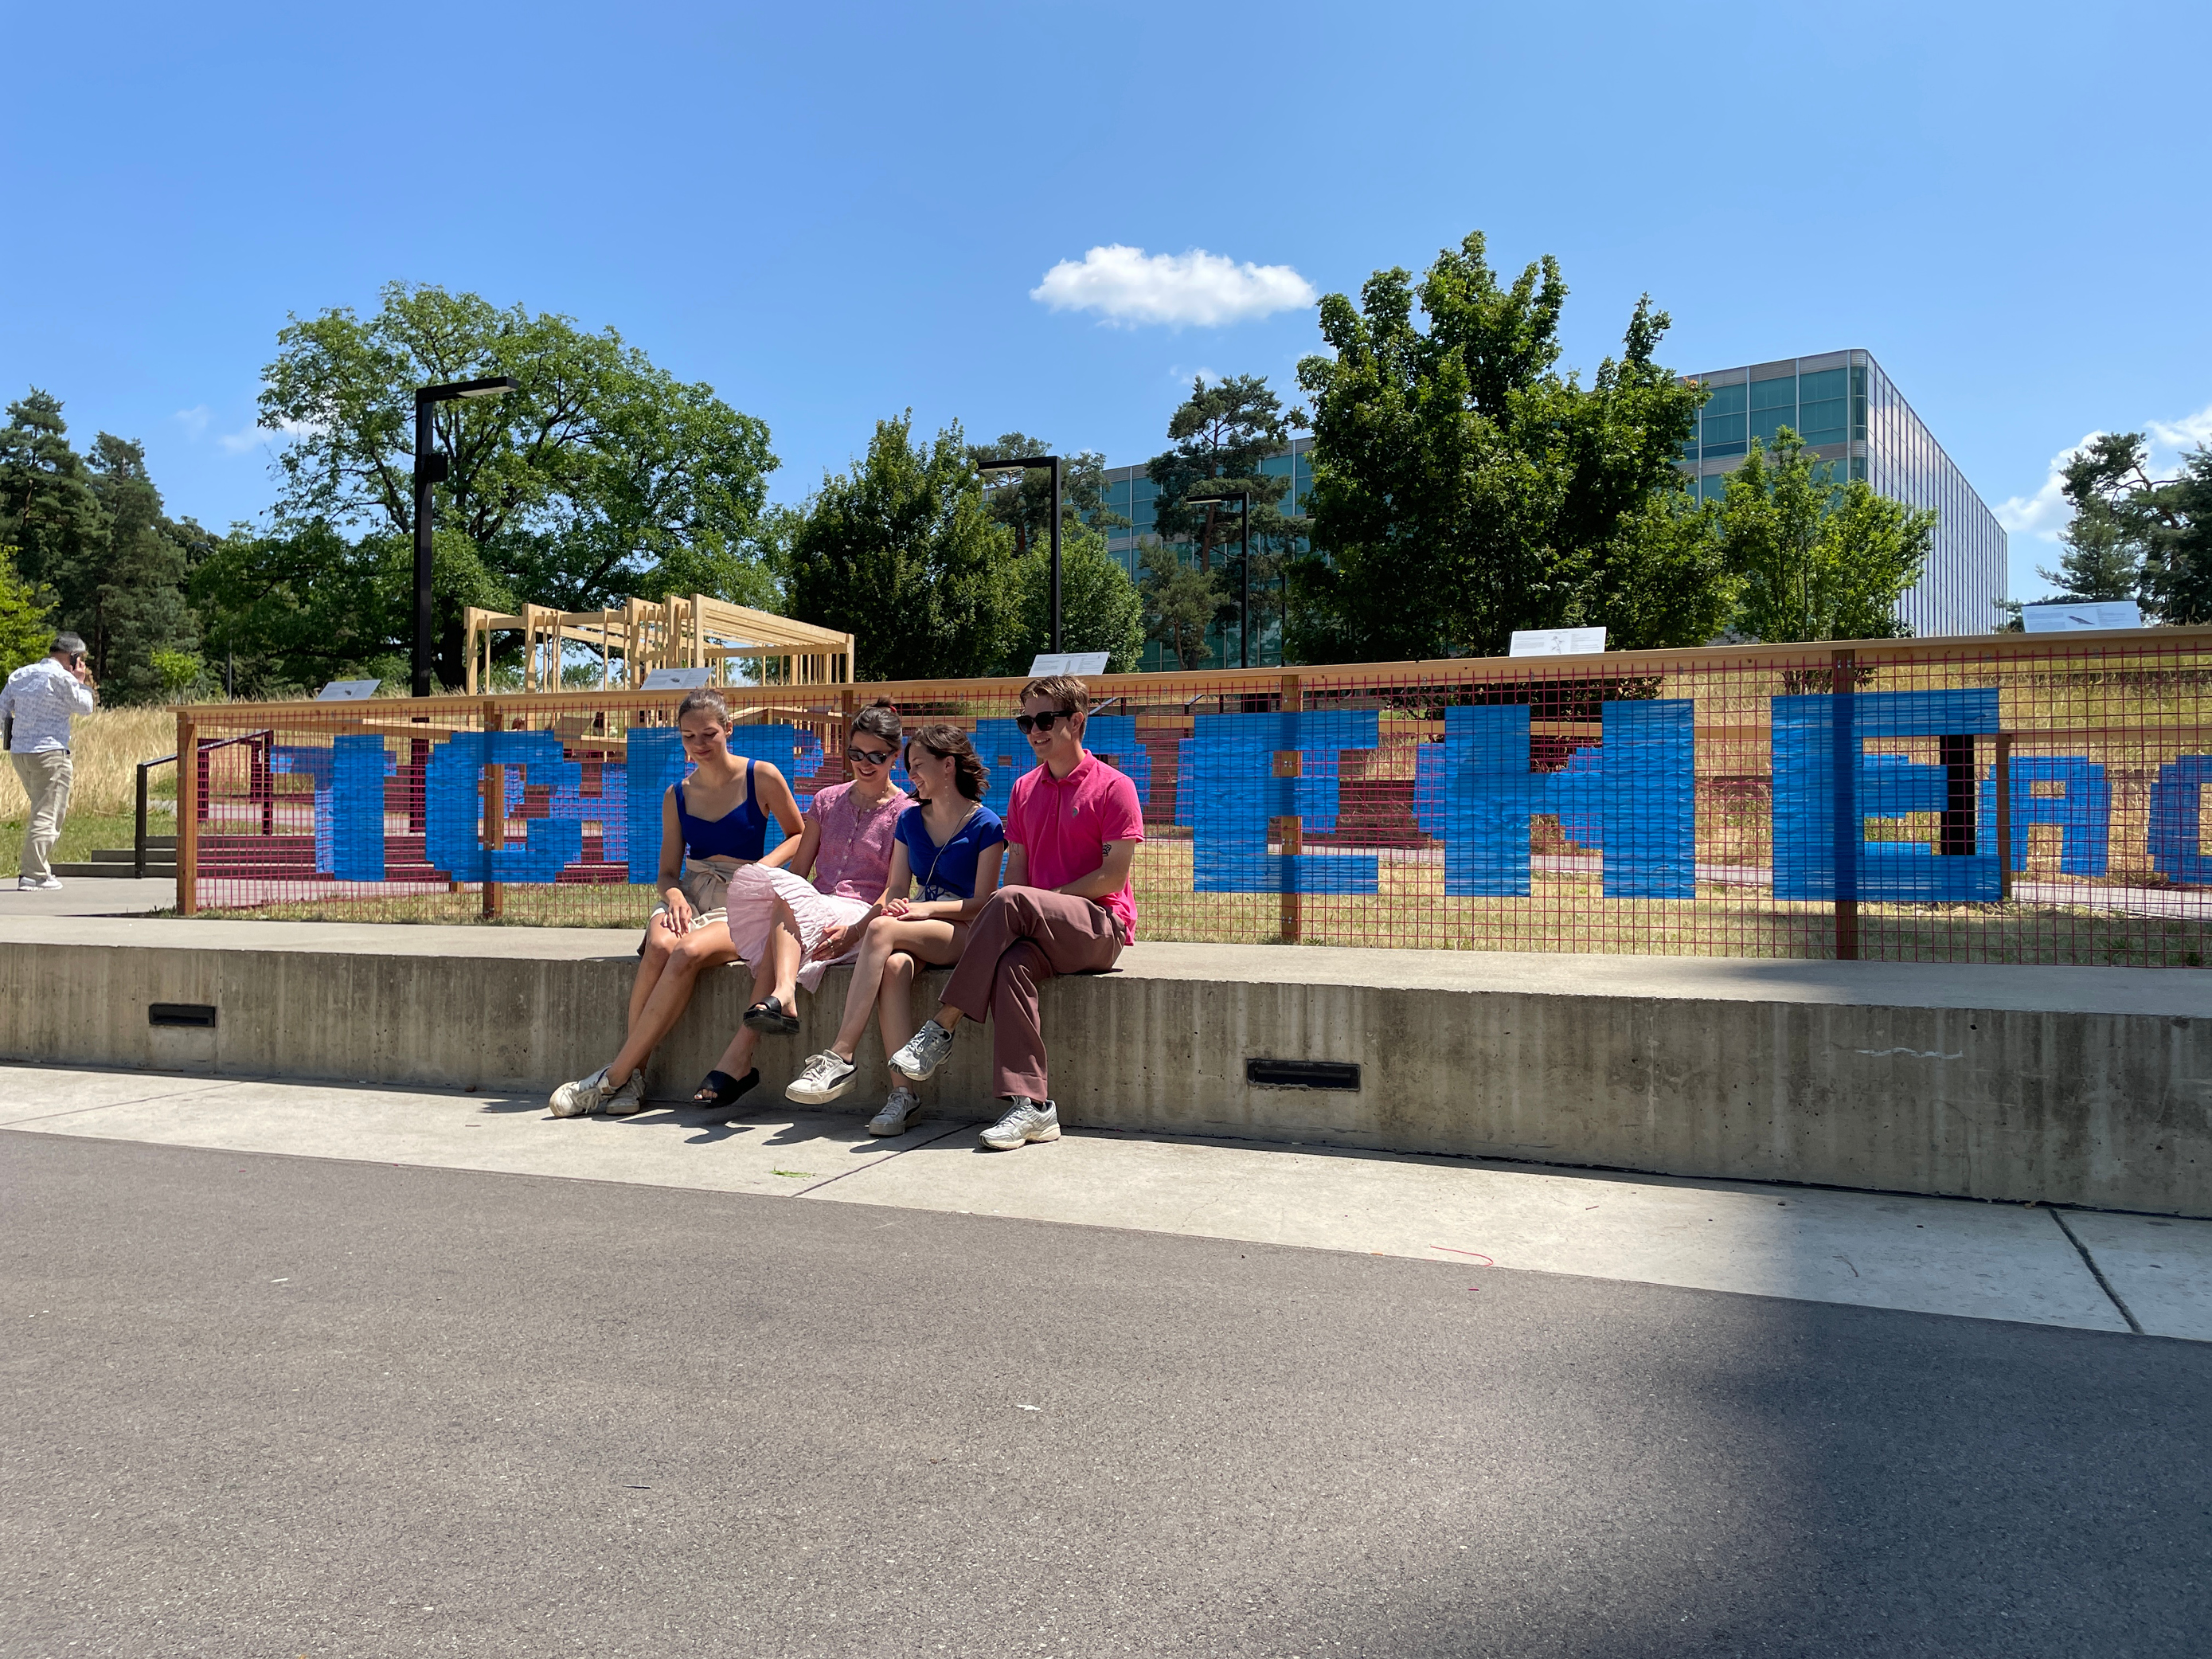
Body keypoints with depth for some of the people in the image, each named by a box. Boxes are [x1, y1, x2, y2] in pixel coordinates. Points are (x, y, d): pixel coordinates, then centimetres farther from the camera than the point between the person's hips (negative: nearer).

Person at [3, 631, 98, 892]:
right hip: (49, 753, -8)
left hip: (18, 751, 8)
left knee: (43, 810, 21)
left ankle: (40, 868, 21)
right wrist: (81, 681, 9)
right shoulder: (62, 677, -11)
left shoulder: (20, 674, 13)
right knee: (47, 815, -5)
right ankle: (35, 876, -9)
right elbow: (84, 707, -2)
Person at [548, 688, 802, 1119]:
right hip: (690, 899, 3)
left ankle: (614, 1076, -27)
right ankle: (633, 1076, -28)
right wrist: (673, 895, -11)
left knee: (688, 953, -34)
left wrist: (764, 866, -8)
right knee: (659, 946, -33)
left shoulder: (762, 777, 2)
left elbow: (799, 835, 11)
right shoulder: (676, 796, 13)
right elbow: (668, 870, 13)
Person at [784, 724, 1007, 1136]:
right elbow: (895, 894, 14)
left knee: (883, 929, -32)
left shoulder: (985, 825, -2)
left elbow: (983, 903, -7)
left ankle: (840, 1056, -32)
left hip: (967, 935, -5)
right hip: (918, 934, 5)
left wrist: (927, 908, -21)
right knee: (893, 965, -33)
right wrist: (851, 931, -1)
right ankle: (902, 1092, -37)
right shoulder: (910, 820, 16)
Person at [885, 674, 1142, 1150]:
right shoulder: (1024, 789, 18)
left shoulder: (1113, 787, -2)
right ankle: (1031, 1106, -34)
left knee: (1011, 901, -32)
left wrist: (1045, 899, -11)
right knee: (1011, 963, -32)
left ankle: (941, 1027, -25)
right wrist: (1002, 927, -7)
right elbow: (1016, 870, 13)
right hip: (1039, 931, 5)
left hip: (1101, 927, -5)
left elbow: (1114, 876, -8)